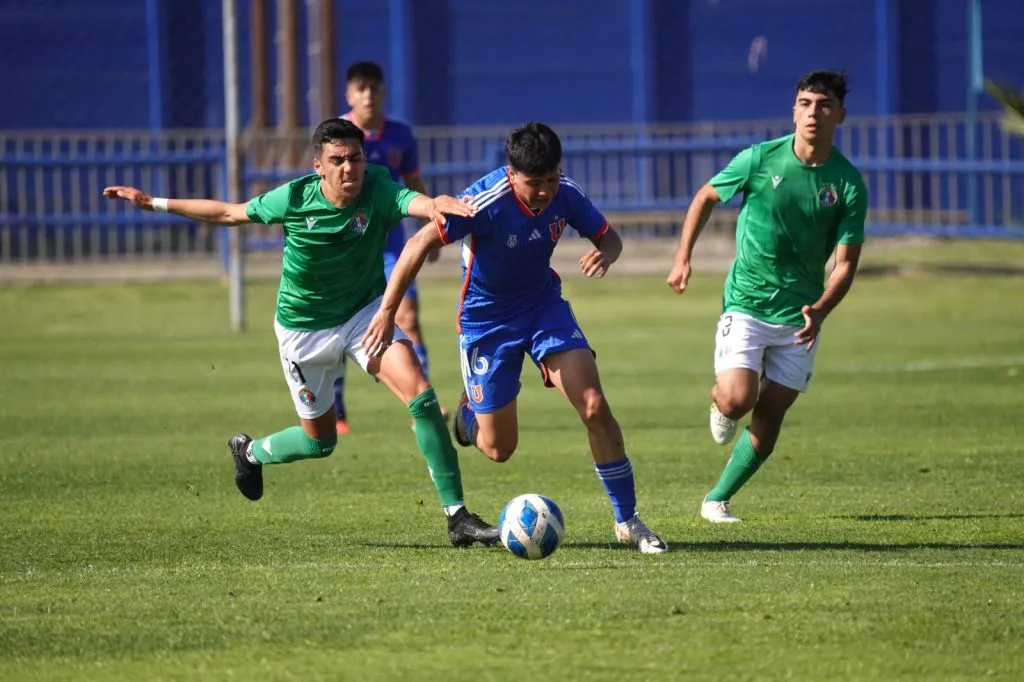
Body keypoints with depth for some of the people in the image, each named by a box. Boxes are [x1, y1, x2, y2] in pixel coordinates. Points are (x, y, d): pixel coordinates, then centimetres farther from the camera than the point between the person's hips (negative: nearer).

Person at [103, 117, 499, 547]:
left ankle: (457, 516, -16)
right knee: (319, 441, 11)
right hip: (304, 329, -1)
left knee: (419, 392, -22)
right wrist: (155, 204, 0)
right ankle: (250, 452, 46)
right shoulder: (295, 198, -20)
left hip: (364, 311, 1)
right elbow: (230, 213, -3)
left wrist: (442, 205, -71)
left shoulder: (378, 191, -23)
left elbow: (423, 204, -45)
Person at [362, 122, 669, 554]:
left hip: (543, 304, 3)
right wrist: (387, 311, -26)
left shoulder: (565, 195, -15)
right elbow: (420, 244, -25)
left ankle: (627, 520, -2)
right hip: (486, 319, -3)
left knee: (595, 407, -15)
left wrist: (604, 254, -23)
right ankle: (470, 412, 41)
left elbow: (608, 236, 2)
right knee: (499, 449, 1)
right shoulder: (486, 202, -29)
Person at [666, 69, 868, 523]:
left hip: (800, 316, 2)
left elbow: (845, 264, -6)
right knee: (737, 399, -19)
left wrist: (819, 311, -23)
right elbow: (705, 198, 7)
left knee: (770, 416, 3)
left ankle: (718, 500, 19)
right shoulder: (760, 160, -10)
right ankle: (719, 402, 18)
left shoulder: (849, 184, -8)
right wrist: (683, 258, -2)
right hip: (746, 303, -2)